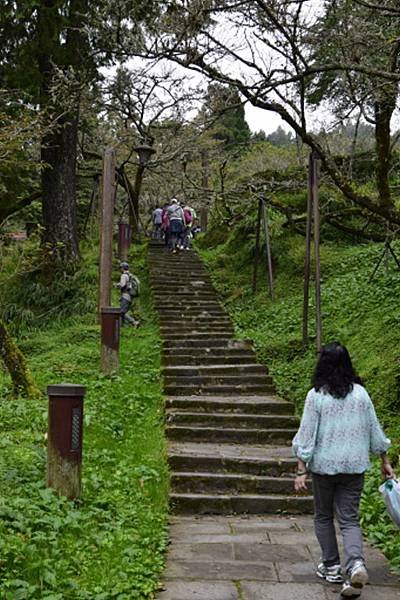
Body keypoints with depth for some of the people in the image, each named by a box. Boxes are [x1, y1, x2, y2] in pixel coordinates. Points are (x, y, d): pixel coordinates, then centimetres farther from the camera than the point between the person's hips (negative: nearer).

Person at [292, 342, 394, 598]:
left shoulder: (316, 396, -11)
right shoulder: (360, 393, -1)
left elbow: (307, 435, -10)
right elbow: (374, 430, 6)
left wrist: (301, 471, -6)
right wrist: (385, 461, 17)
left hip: (324, 465, -2)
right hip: (355, 465, 3)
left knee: (323, 517, 16)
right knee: (349, 519, 7)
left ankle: (331, 566, 21)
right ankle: (356, 564, -14)